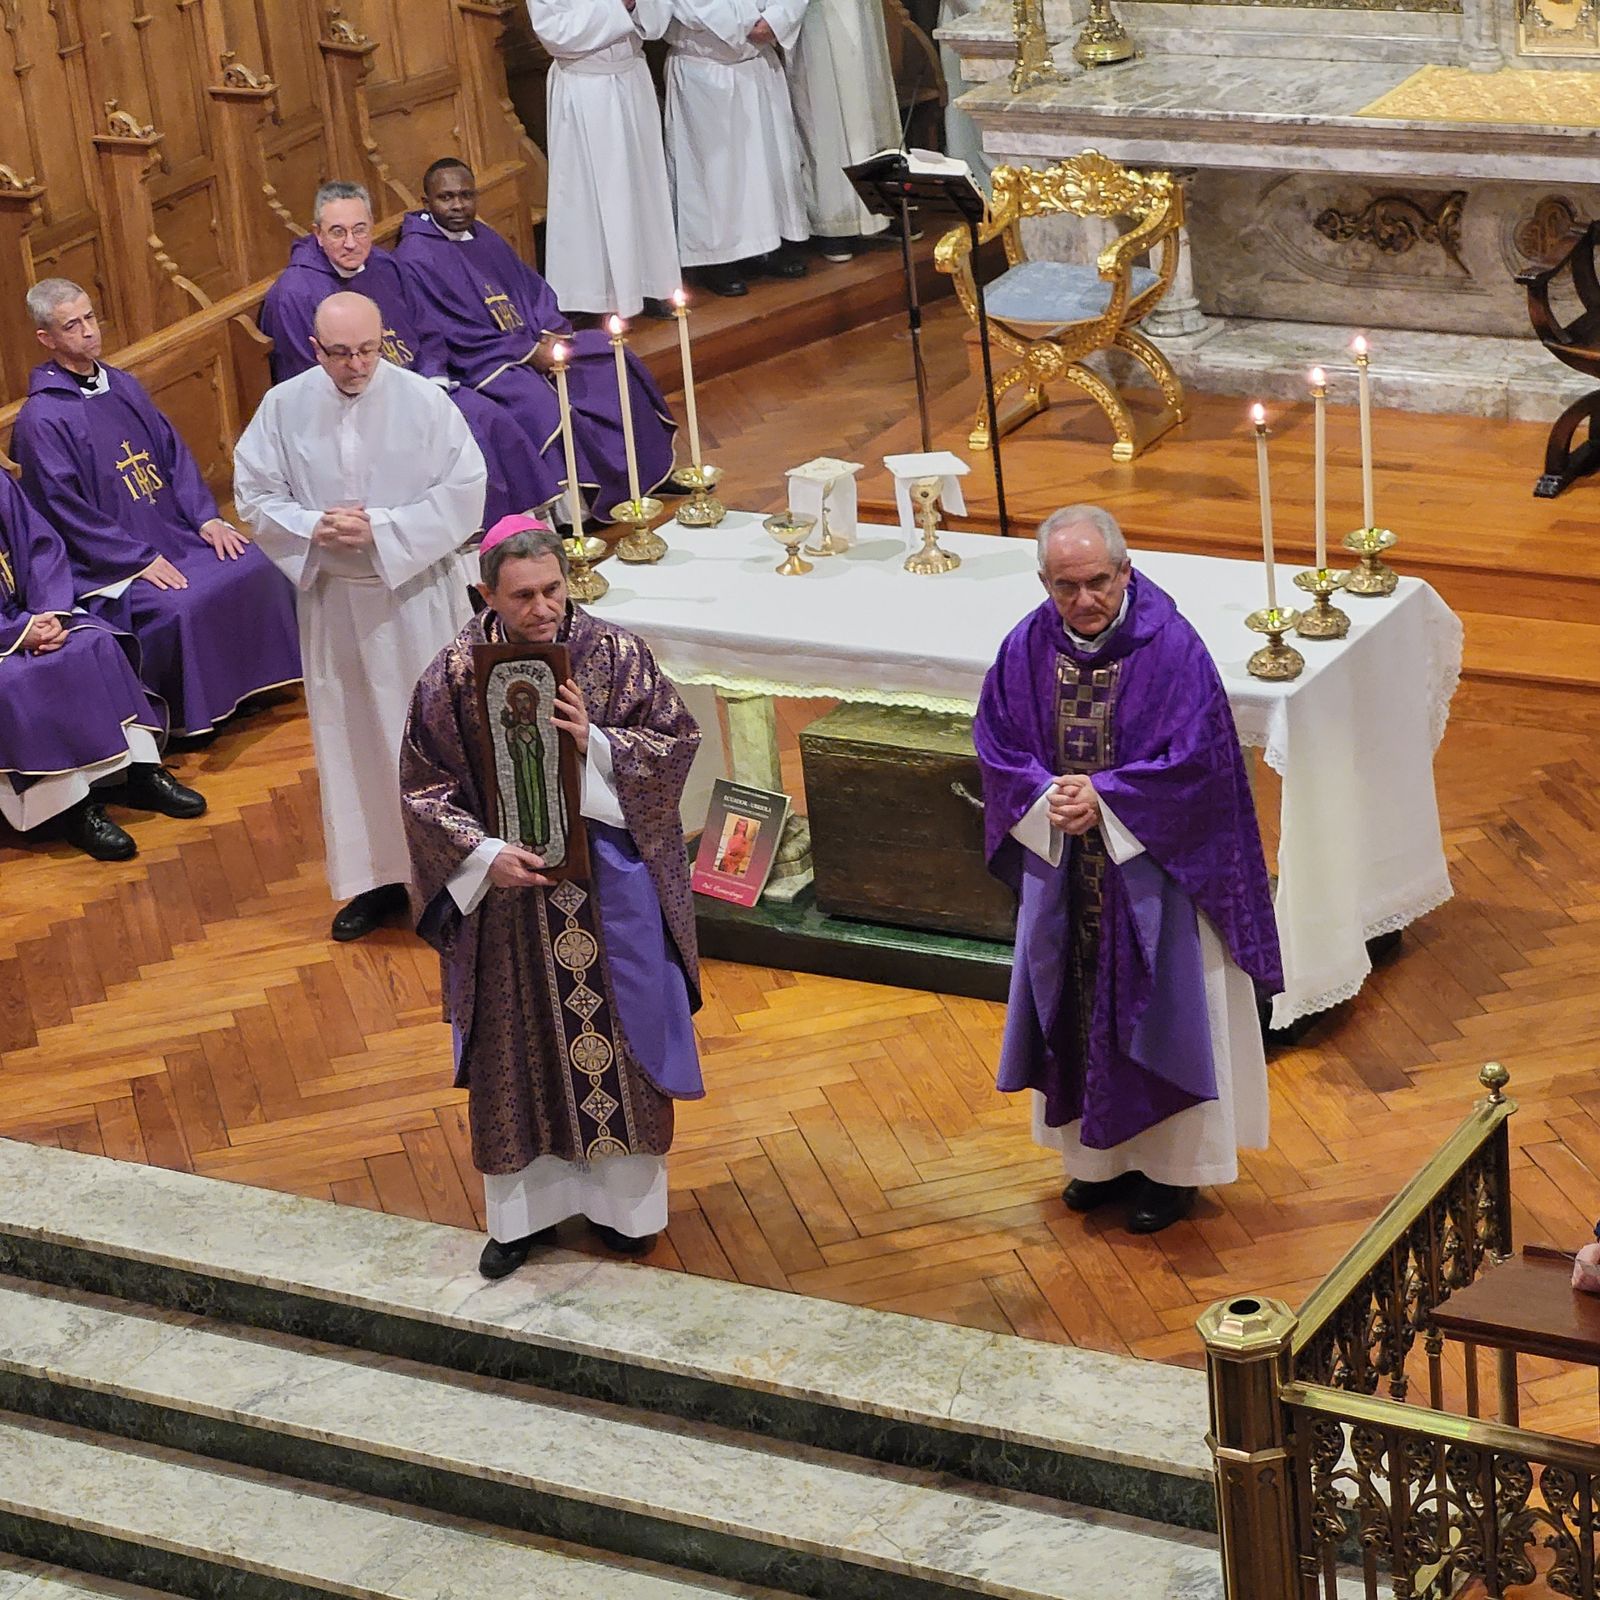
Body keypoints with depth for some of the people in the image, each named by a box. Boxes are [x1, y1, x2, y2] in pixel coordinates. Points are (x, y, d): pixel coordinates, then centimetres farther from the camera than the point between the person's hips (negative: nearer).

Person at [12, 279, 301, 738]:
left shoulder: (123, 386, 11)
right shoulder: (40, 419, -12)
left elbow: (173, 454, 15)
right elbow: (65, 511, -14)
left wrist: (206, 517, 0)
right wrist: (140, 560, -17)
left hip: (173, 532, 7)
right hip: (111, 563, -7)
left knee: (254, 567, -9)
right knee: (177, 608, -29)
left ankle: (249, 689, 5)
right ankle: (186, 719, -12)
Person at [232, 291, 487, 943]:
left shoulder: (423, 400, -11)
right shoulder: (284, 407, -4)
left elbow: (465, 491, -11)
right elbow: (255, 494, 3)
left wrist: (383, 530, -19)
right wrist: (313, 528, -15)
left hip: (418, 595, -3)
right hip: (333, 599, 3)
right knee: (352, 737, 11)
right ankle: (378, 876, 23)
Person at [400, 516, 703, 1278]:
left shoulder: (615, 654, -11)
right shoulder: (454, 675, -11)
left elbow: (677, 743, -5)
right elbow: (423, 787, -6)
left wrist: (595, 740, -21)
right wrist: (483, 854, -18)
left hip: (609, 882, 0)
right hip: (506, 883, 0)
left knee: (616, 1033, 13)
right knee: (517, 1049, 12)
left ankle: (623, 1197, 32)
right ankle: (523, 1209, 29)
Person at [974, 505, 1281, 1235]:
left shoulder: (1170, 646, -17)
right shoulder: (1027, 648, -5)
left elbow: (1194, 757, -18)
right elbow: (996, 743, 2)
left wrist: (1102, 797, -22)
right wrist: (1046, 799, -16)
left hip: (1151, 867, -4)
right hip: (1063, 869, 4)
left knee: (1157, 1009, 6)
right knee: (1078, 1005, 15)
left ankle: (1171, 1163, 20)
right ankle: (1099, 1152, 31)